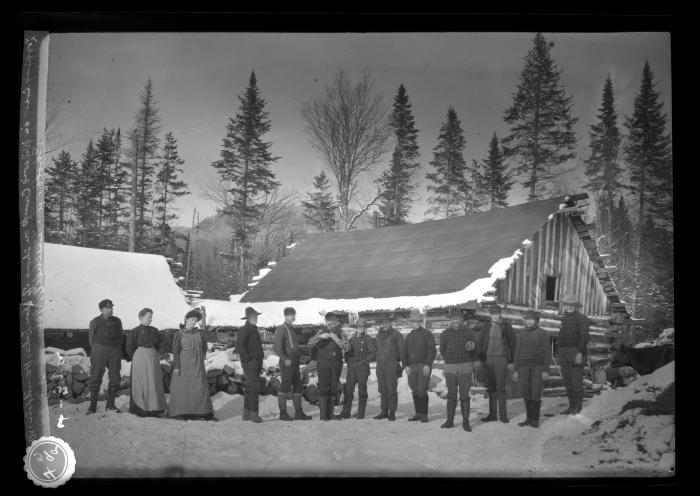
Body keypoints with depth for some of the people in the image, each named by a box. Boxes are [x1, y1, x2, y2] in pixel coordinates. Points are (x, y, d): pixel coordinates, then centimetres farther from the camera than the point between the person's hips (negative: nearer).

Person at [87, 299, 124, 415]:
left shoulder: (117, 321, 8)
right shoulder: (95, 322, 0)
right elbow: (91, 338, 5)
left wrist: (116, 348, 9)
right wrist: (96, 351, 3)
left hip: (114, 350, 3)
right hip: (99, 350, -3)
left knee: (115, 378, 2)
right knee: (95, 378, -2)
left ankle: (110, 404, 11)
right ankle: (93, 406, 3)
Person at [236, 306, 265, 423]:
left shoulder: (253, 329, 18)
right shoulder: (244, 329, -12)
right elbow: (239, 345, -23)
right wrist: (247, 358, -22)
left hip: (256, 363, 9)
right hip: (250, 364, -9)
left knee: (249, 388, 12)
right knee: (254, 387, -12)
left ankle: (246, 413, 17)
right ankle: (253, 414, -10)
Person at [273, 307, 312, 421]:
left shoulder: (292, 329, 19)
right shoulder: (281, 329, -8)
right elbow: (277, 347, -18)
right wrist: (285, 359, -27)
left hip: (295, 363, 9)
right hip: (287, 363, -9)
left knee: (298, 386, 7)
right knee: (285, 386, -5)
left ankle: (298, 413, 11)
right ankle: (283, 413, 1)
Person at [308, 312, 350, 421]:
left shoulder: (340, 332, 3)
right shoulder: (322, 331, -2)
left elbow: (347, 347, -6)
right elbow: (310, 344, -12)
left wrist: (337, 340, -22)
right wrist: (320, 336, -29)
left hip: (336, 364, 3)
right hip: (323, 364, -3)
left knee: (333, 388, 7)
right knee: (323, 388, -7)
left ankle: (330, 413, 15)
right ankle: (323, 414, -4)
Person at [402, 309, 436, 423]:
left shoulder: (427, 334, -2)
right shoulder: (409, 336, 14)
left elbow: (432, 351, -9)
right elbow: (404, 352, 11)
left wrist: (428, 365, -18)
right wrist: (406, 366, -3)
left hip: (424, 366, -5)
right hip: (411, 367, 5)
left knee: (422, 391, -10)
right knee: (415, 391, 6)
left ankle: (424, 415, 1)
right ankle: (418, 414, 14)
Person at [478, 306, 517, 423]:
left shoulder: (506, 328, 0)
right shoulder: (486, 328, 10)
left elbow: (513, 345, 0)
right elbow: (482, 344, 13)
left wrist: (512, 362, -5)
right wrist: (481, 360, 7)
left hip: (501, 359, -4)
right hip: (488, 360, 4)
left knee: (500, 388, -7)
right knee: (491, 388, 5)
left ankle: (503, 415, -1)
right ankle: (492, 414, 10)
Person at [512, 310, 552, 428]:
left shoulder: (543, 333, -4)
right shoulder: (522, 335, 8)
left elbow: (547, 352, -6)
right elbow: (518, 353, 10)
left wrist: (546, 370, -13)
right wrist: (516, 370, 5)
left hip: (538, 365, -4)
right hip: (525, 366, 4)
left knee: (536, 393, -7)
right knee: (526, 393, 4)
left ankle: (536, 419, 5)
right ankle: (529, 418, 16)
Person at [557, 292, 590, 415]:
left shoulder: (581, 318, -6)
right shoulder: (564, 319, 19)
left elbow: (585, 337, -14)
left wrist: (580, 353, -21)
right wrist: (559, 354, 19)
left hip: (575, 353, -8)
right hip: (563, 353, 8)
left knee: (577, 382, -6)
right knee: (567, 382, 9)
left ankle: (578, 408, 0)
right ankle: (571, 406, 15)